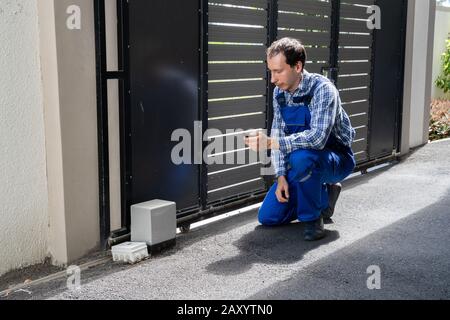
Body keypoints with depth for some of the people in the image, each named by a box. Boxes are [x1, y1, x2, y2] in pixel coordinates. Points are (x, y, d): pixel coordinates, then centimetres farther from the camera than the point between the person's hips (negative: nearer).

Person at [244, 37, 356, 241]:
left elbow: (317, 138, -38)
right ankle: (323, 195, 19)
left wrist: (270, 143, -41)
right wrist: (281, 176, -9)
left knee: (301, 157, -41)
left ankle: (312, 218, -16)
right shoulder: (279, 92, -3)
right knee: (268, 217, 0)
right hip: (301, 164, 7)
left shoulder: (322, 89, -25)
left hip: (337, 160, -6)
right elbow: (278, 134, 1)